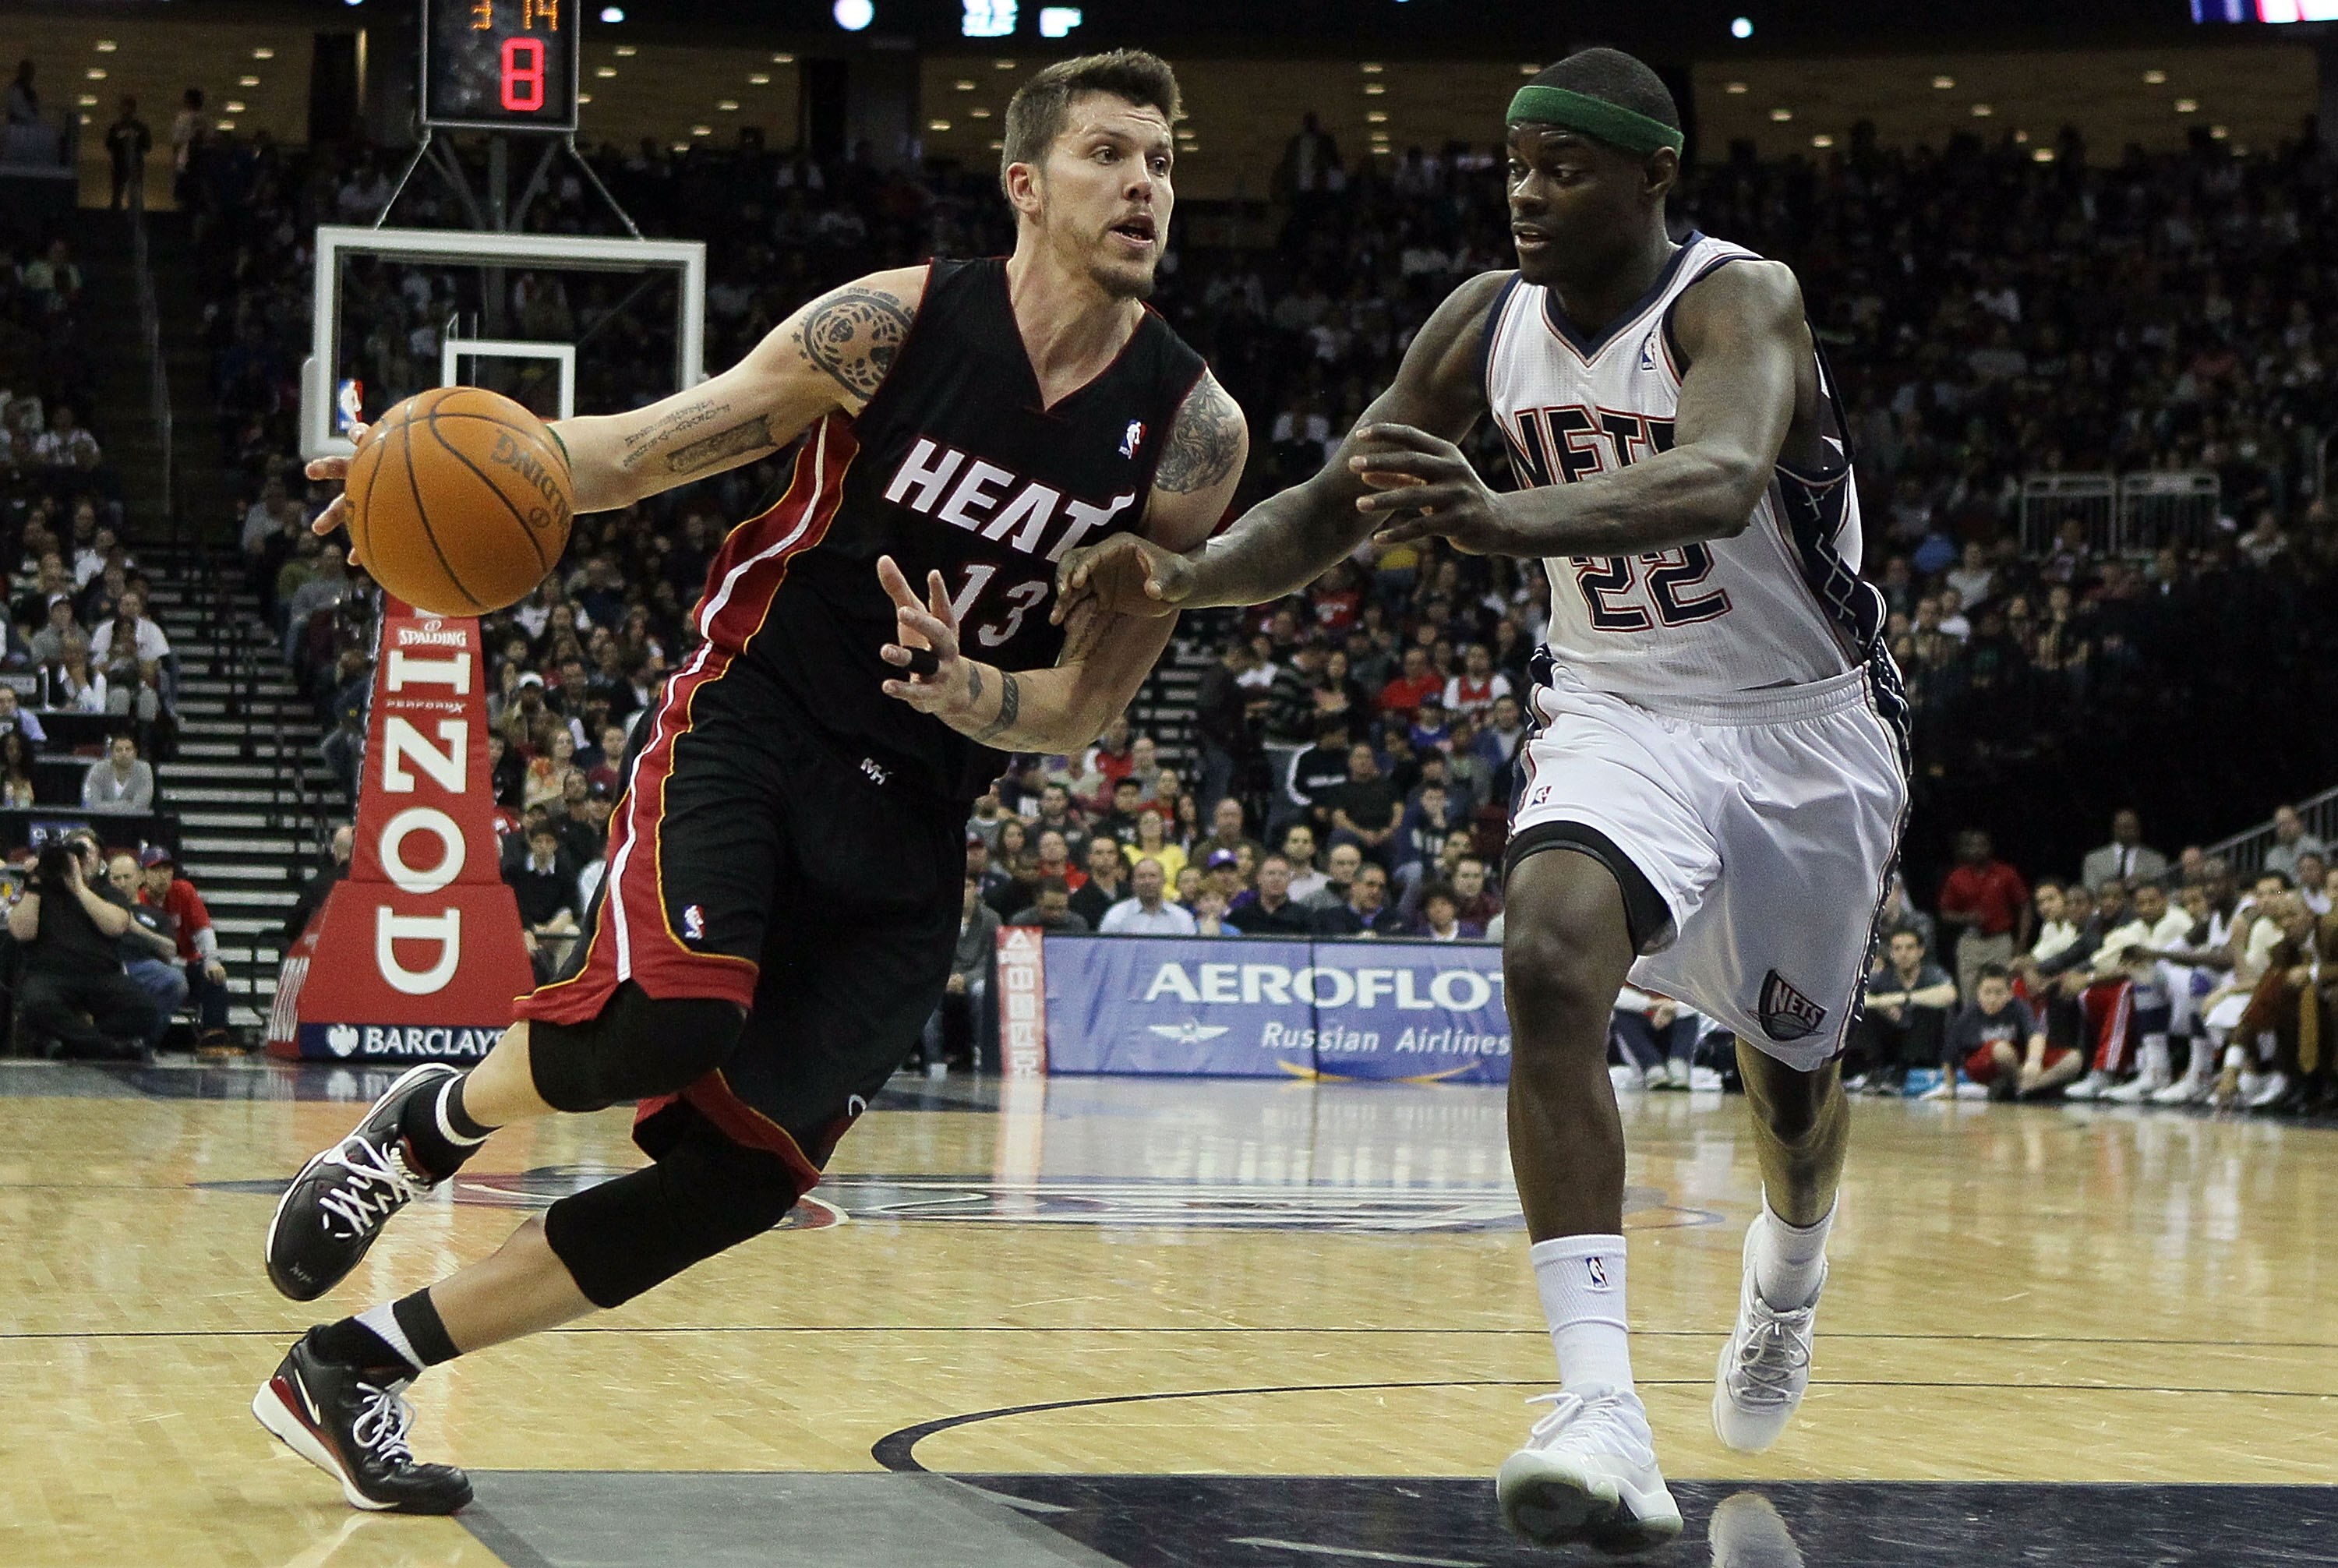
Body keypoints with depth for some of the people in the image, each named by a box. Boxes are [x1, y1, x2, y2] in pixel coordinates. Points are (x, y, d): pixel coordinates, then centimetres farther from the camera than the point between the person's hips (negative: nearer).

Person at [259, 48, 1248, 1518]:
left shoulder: (1192, 429, -4)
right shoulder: (897, 323, -9)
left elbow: (1086, 706, -1)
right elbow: (645, 447, -3)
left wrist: (965, 696, -24)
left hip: (911, 823, 3)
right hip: (749, 727, -3)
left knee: (743, 1172, -5)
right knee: (671, 1019, -32)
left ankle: (356, 1370, 9)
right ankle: (430, 1122, 2)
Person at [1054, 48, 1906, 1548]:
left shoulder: (1739, 301, -25)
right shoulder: (1489, 321, -7)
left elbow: (1719, 480, -47)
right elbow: (1326, 512, 0)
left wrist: (1507, 518, -64)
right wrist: (1185, 574, -21)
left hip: (1804, 732, -2)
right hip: (1621, 716, 3)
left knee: (1792, 1071, 16)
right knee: (1552, 957, -28)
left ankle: (1790, 1268, 56)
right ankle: (1602, 1414, -38)